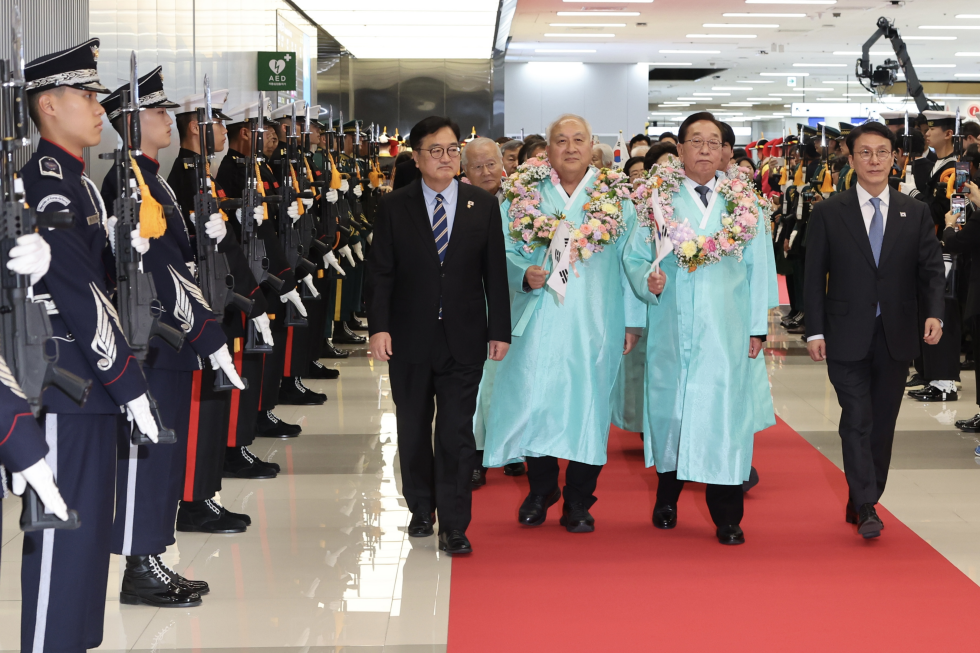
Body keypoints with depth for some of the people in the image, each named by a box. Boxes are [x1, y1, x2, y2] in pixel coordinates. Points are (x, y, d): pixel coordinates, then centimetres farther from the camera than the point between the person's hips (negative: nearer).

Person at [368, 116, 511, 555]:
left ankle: (453, 526, 2)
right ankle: (421, 509, 29)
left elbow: (495, 272, 5)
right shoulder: (393, 207, 1)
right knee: (413, 430, 12)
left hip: (463, 338, 0)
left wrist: (500, 330, 2)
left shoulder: (484, 205, 4)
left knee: (457, 433, -3)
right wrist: (379, 327, -9)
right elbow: (381, 273, 0)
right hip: (410, 338, 1)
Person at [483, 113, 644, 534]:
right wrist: (524, 274, -14)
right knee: (533, 401, -4)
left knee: (587, 402, 2)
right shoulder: (524, 196, 7)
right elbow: (505, 251, 8)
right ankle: (540, 490, 17)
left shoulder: (617, 199, 7)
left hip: (595, 323, 0)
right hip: (538, 321, 0)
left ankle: (578, 502, 14)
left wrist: (632, 322, 2)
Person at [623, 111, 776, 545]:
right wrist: (648, 280, -14)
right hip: (672, 329, 0)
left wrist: (758, 327, 2)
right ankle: (667, 499, 29)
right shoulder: (658, 200, 6)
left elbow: (758, 268, 7)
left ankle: (727, 517, 5)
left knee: (725, 412, -4)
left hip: (727, 330, 0)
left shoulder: (744, 203, 8)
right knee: (670, 407, 8)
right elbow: (633, 256, 8)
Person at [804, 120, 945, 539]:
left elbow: (931, 270, 4)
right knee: (857, 421, -8)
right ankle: (866, 509, -7)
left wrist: (933, 313, -14)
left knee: (882, 424, 9)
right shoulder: (828, 213, 1)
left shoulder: (916, 213, 7)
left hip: (895, 339, 3)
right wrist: (815, 331, -6)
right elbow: (814, 276, 1)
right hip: (848, 339, -3)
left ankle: (861, 503, 20)